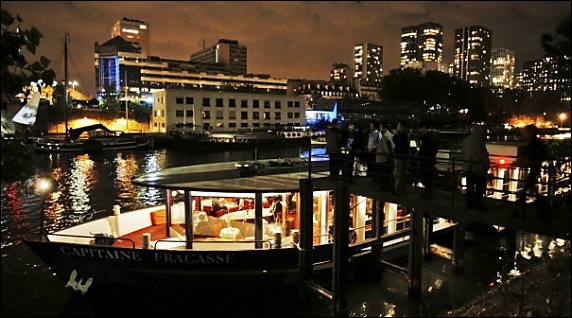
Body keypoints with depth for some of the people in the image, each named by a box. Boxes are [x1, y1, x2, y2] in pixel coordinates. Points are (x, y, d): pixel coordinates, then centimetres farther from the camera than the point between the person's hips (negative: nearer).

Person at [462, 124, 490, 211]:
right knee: (480, 187, 1)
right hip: (478, 167, -7)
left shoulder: (466, 139, 9)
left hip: (467, 167, 7)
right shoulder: (478, 138, -12)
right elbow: (483, 153, -13)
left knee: (470, 187, 11)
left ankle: (469, 204, 14)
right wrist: (487, 163, -3)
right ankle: (478, 205, 1)